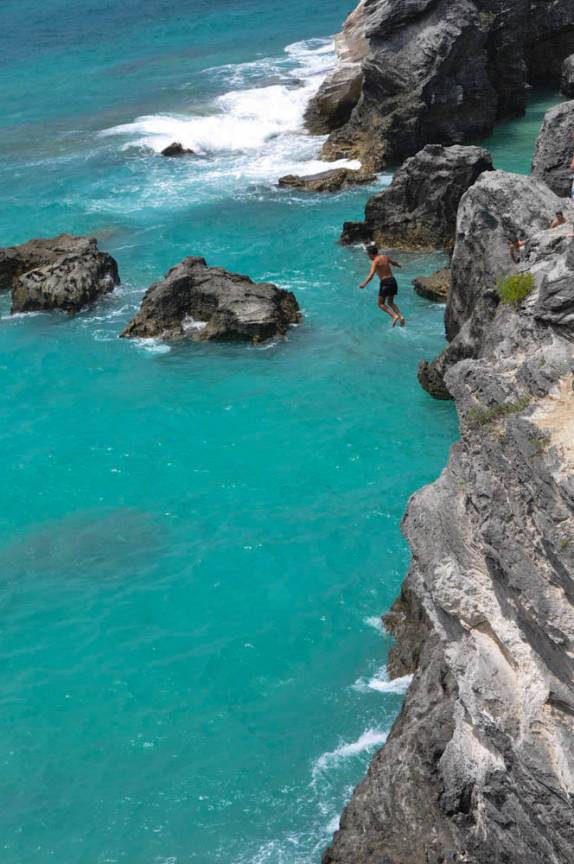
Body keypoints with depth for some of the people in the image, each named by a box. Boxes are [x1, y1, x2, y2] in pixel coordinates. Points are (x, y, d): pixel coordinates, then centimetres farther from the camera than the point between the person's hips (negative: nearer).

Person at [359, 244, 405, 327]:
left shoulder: (375, 261, -9)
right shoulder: (385, 257, 13)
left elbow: (371, 274, -25)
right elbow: (394, 263, 34)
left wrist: (364, 284, -36)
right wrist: (399, 265, 59)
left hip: (385, 282, -7)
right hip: (393, 280, 7)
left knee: (380, 303, 5)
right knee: (390, 302, 22)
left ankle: (394, 316, -14)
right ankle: (401, 316, 3)